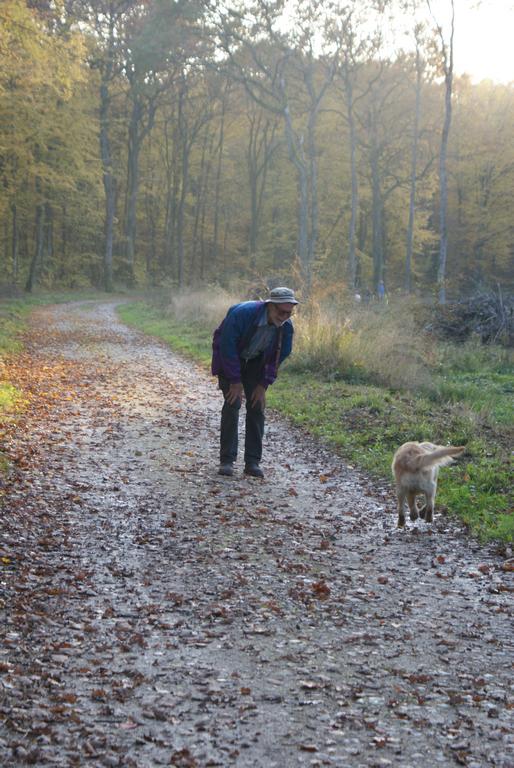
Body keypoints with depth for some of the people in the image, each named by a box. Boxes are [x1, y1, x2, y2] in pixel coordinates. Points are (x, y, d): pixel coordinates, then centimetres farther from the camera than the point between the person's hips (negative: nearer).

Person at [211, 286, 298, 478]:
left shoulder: (286, 327, -18)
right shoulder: (242, 313, -34)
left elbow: (278, 357, -4)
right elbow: (227, 347, -26)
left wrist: (263, 385, -7)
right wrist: (235, 381, -22)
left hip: (255, 363, 4)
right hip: (229, 359, -4)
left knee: (257, 407, -5)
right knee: (232, 404, -15)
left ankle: (252, 462, 0)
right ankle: (226, 460, -8)